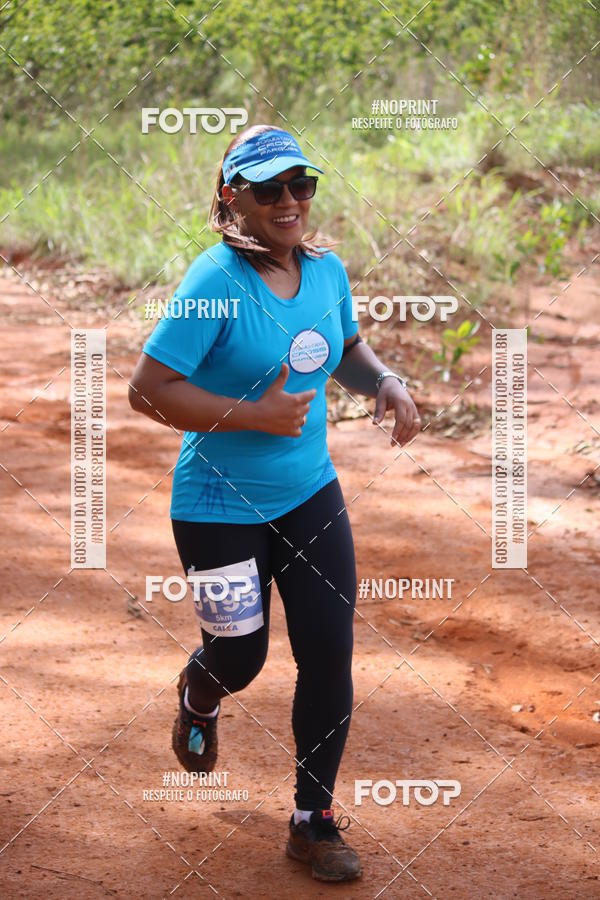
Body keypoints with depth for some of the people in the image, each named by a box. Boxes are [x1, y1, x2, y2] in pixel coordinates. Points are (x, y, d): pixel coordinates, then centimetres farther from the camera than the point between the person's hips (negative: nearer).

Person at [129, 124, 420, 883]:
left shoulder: (326, 270, -2)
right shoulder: (216, 281, -21)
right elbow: (147, 389, -24)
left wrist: (384, 382, -3)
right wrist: (256, 414, -26)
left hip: (309, 492, 5)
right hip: (221, 505, -5)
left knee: (329, 654, 1)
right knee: (241, 657, 8)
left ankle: (314, 823, 16)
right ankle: (199, 694, 48)